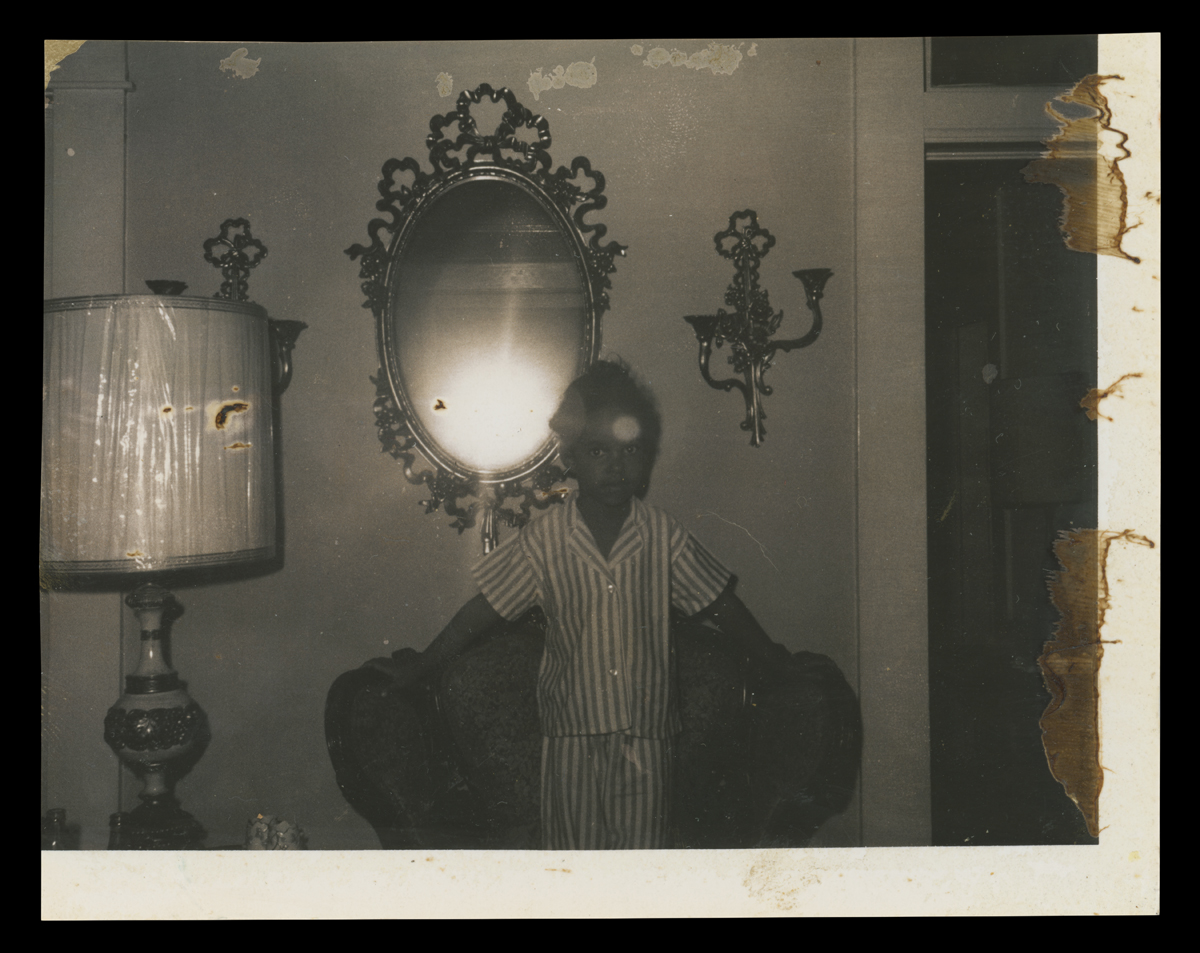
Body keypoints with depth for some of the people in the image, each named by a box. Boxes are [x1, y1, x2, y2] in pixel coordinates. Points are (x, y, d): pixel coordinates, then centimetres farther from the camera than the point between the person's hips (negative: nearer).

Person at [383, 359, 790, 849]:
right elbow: (482, 611, 0)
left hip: (645, 733, 0)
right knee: (573, 849, 9)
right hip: (571, 731, 0)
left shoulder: (664, 535, -4)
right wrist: (417, 669, 2)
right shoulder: (543, 539, -7)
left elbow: (721, 605, 6)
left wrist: (774, 662, 14)